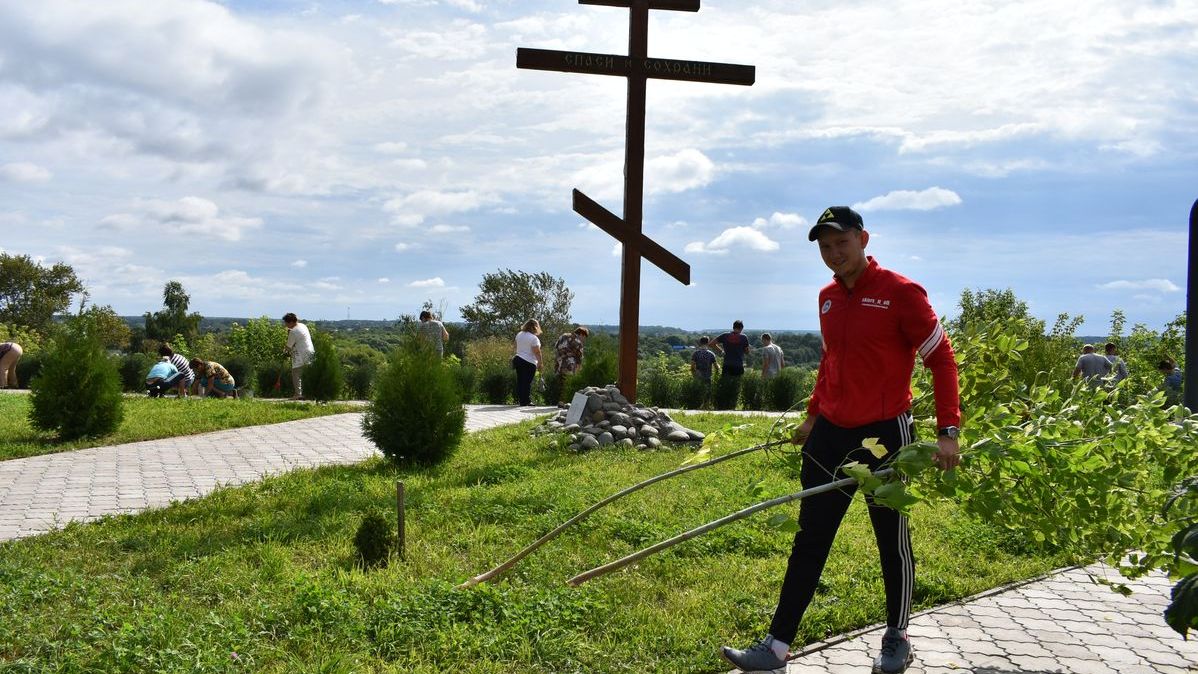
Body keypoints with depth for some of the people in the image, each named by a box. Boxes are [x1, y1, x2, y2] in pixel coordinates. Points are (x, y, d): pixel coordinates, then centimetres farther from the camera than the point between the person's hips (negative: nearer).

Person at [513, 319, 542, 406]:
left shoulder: (519, 335, 10)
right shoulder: (534, 338, -13)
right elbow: (537, 352, -14)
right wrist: (540, 363, -9)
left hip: (518, 359, 7)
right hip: (529, 362, -7)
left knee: (520, 381, 10)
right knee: (527, 382, -3)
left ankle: (520, 400, 13)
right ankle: (526, 401, 0)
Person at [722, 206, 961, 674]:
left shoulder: (901, 293, -11)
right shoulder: (827, 297, 9)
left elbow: (941, 358, -9)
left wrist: (948, 432, -13)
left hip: (885, 435, -6)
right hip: (830, 435, 6)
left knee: (892, 542, 9)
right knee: (809, 540, 5)